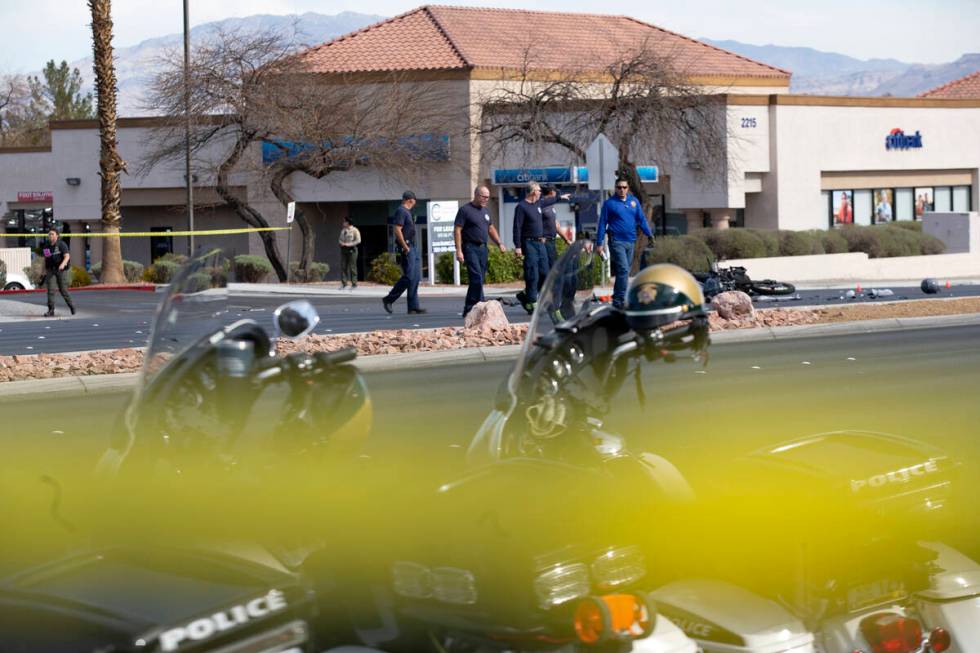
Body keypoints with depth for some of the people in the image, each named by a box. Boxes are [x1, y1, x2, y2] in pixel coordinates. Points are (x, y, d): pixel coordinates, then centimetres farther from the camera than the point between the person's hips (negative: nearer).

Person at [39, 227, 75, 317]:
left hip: (60, 270, -3)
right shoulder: (46, 246, 6)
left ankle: (71, 305, 31)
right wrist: (45, 271, 14)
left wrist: (62, 264, -38)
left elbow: (67, 256, -20)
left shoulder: (62, 244, -9)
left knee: (63, 290, 4)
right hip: (50, 270, 3)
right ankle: (51, 310, -13)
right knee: (50, 289, -11)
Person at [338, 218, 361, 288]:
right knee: (343, 266, -2)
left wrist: (349, 244, -17)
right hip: (344, 249, 6)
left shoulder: (355, 230, -6)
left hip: (351, 250, -6)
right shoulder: (343, 230, 14)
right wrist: (342, 243, -4)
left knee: (352, 267, -6)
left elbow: (358, 240, -11)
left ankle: (354, 284, -2)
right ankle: (344, 283, 0)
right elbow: (341, 239, 19)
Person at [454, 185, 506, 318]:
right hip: (470, 248, -8)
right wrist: (459, 250, -17)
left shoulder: (485, 211, 17)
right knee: (477, 278, -16)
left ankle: (468, 309, 13)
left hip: (483, 248, 8)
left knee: (477, 280, 7)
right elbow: (457, 230, -10)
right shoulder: (465, 210, -6)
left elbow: (491, 228, 26)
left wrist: (499, 243, 13)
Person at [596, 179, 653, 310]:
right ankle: (619, 301, -12)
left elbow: (641, 219, 14)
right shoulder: (609, 203, -2)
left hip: (630, 241, 5)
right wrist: (599, 243, -4)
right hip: (616, 241, -5)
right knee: (623, 270, -15)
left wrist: (649, 234, 4)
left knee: (625, 271, 10)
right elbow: (602, 224, -1)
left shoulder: (634, 201, 10)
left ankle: (617, 298, 21)